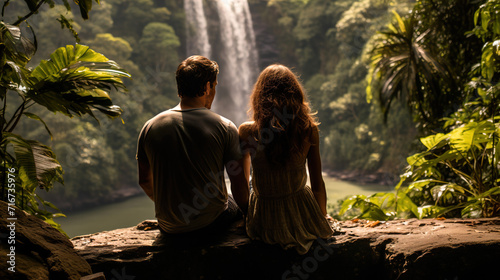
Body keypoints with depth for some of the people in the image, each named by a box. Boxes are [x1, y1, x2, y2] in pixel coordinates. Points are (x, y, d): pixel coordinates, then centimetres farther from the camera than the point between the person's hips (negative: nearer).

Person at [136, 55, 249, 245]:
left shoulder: (150, 128, -5)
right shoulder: (224, 128, -13)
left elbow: (144, 181, 6)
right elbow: (239, 184, -7)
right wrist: (246, 213, 13)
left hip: (169, 228, 4)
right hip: (212, 223, -4)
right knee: (239, 203, 30)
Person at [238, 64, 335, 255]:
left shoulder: (247, 132, -16)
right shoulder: (309, 130, -15)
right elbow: (317, 183, -5)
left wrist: (247, 211, 19)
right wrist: (323, 216, 15)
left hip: (265, 220, 0)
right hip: (301, 215, 1)